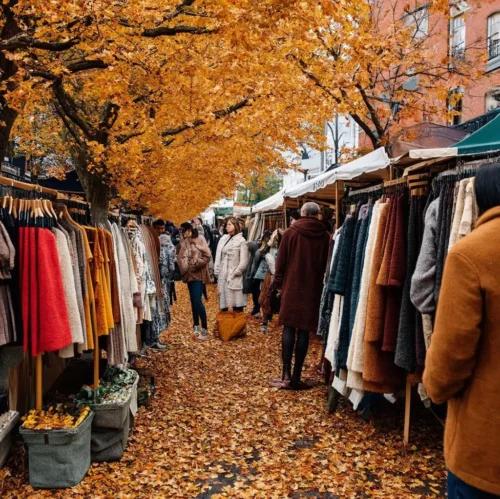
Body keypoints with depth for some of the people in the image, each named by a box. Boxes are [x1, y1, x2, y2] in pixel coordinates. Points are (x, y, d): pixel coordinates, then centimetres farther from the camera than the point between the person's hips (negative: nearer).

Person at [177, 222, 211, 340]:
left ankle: (205, 329, -8)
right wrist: (183, 266, -1)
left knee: (197, 300, -14)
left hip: (198, 274, -7)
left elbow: (207, 256, -11)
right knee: (193, 300, 12)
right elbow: (180, 257, 17)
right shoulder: (183, 242, 10)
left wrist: (196, 264, -15)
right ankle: (196, 326, 22)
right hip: (189, 274, 7)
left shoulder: (200, 240, -7)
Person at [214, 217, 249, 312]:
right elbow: (218, 257, 12)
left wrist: (235, 273, -9)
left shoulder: (241, 241, -5)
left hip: (234, 277, -5)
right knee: (223, 298, 10)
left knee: (237, 303, -3)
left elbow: (244, 261, -8)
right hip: (223, 276, 6)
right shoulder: (223, 239, 11)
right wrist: (217, 271, 6)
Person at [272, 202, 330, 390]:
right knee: (304, 330, 4)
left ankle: (286, 375, 0)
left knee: (289, 328, 5)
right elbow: (326, 264, 7)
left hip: (291, 287, -1)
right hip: (313, 289, 1)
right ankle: (296, 377, 7)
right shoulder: (325, 236, 0)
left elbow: (281, 261, -1)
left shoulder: (291, 232, -3)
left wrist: (279, 284, 8)